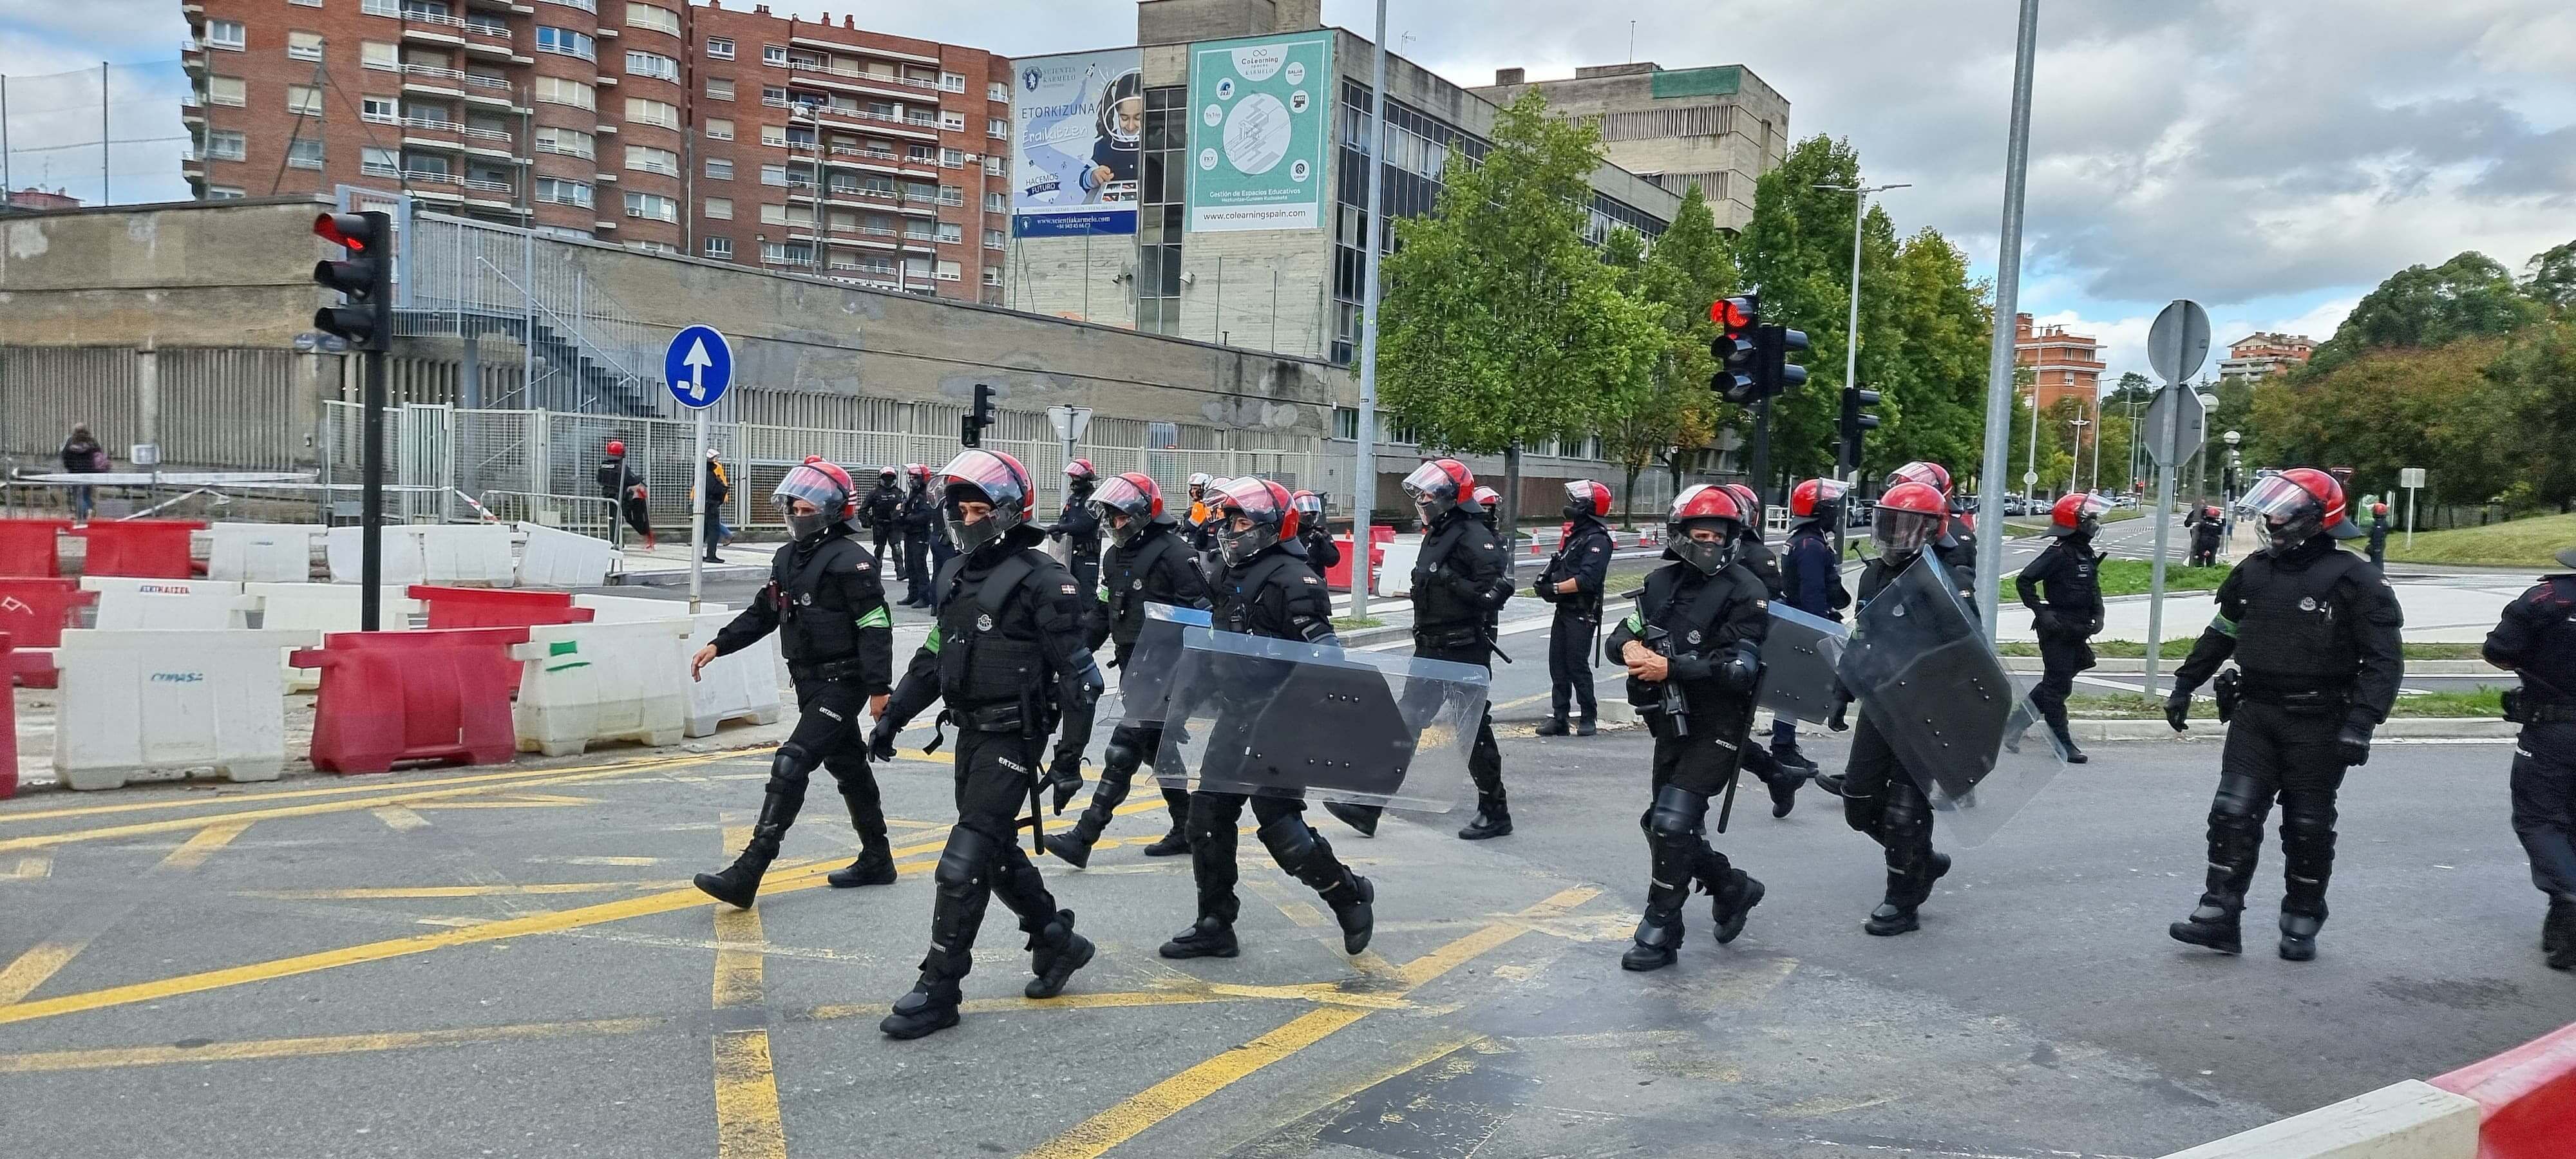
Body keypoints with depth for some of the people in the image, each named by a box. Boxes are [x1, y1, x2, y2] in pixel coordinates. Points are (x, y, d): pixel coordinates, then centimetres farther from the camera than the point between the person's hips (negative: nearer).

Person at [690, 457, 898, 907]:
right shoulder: (789, 557, 12)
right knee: (847, 766, 17)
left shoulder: (850, 559, -15)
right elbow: (763, 612, 21)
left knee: (791, 765, -15)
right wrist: (719, 644, 10)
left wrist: (879, 688, -22)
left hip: (842, 683, -9)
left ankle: (747, 873, -17)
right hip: (810, 682, 9)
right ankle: (877, 860, 30)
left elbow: (876, 625, -19)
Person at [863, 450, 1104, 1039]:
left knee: (965, 862, -9)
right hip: (970, 731, 8)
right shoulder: (956, 574, 11)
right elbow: (933, 657, 21)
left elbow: (1077, 674, -14)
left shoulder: (1042, 580, -13)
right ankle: (1058, 940, 36)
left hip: (1013, 737, -8)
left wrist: (1069, 758, -16)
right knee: (997, 852, 16)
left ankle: (938, 989, -2)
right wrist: (893, 715, 16)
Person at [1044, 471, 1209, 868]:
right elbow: (1101, 613, 19)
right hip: (1132, 665, 9)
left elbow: (1201, 613, -15)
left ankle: (1084, 837, -13)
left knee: (1123, 752, -11)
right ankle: (1186, 829, 27)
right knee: (1156, 748, 15)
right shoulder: (1115, 557, 13)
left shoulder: (1172, 552, -13)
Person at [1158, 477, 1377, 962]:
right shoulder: (1237, 575, 12)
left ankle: (1351, 897, 15)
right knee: (1209, 814, 7)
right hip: (1237, 713, 9)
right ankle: (1215, 926, 17)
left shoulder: (1292, 577, -16)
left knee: (1279, 823, -7)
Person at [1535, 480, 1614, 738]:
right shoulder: (1575, 534, 17)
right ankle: (1559, 718, 12)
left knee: (1578, 666, -6)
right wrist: (1545, 583, 3)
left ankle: (1588, 718, 5)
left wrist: (1555, 588, -20)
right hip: (1564, 611, 9)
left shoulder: (1597, 540, -13)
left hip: (1582, 615, -9)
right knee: (1558, 666, 8)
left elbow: (1587, 579, -23)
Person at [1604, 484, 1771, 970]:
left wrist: (1670, 667, -29)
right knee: (1663, 824, 16)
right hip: (1672, 724, 7)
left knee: (1673, 822, -15)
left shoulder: (1745, 593, -14)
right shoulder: (1663, 582, 5)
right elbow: (1622, 635, 5)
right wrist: (1630, 647, -19)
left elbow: (1736, 669, -23)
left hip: (1717, 729, -7)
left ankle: (1660, 931, -2)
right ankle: (1733, 889, 38)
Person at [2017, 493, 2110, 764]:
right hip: (2057, 630, -9)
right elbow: (2024, 581, -16)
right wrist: (2041, 612, -19)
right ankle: (2062, 742, 1)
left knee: (2058, 683, 14)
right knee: (2058, 685, -3)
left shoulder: (2087, 554, 13)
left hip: (2077, 631, 9)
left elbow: (2093, 589, 23)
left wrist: (2097, 616, 8)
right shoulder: (2058, 553, -15)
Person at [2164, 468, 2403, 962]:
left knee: (2308, 827, 7)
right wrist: (2184, 685, 18)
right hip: (2254, 714, 5)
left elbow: (2384, 660, -11)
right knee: (2233, 812, -3)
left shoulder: (2352, 581, -10)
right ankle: (2218, 915, -1)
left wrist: (2360, 724, -20)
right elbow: (2220, 634, 19)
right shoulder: (2254, 572, 7)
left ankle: (2301, 924, 20)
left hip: (2318, 724, -4)